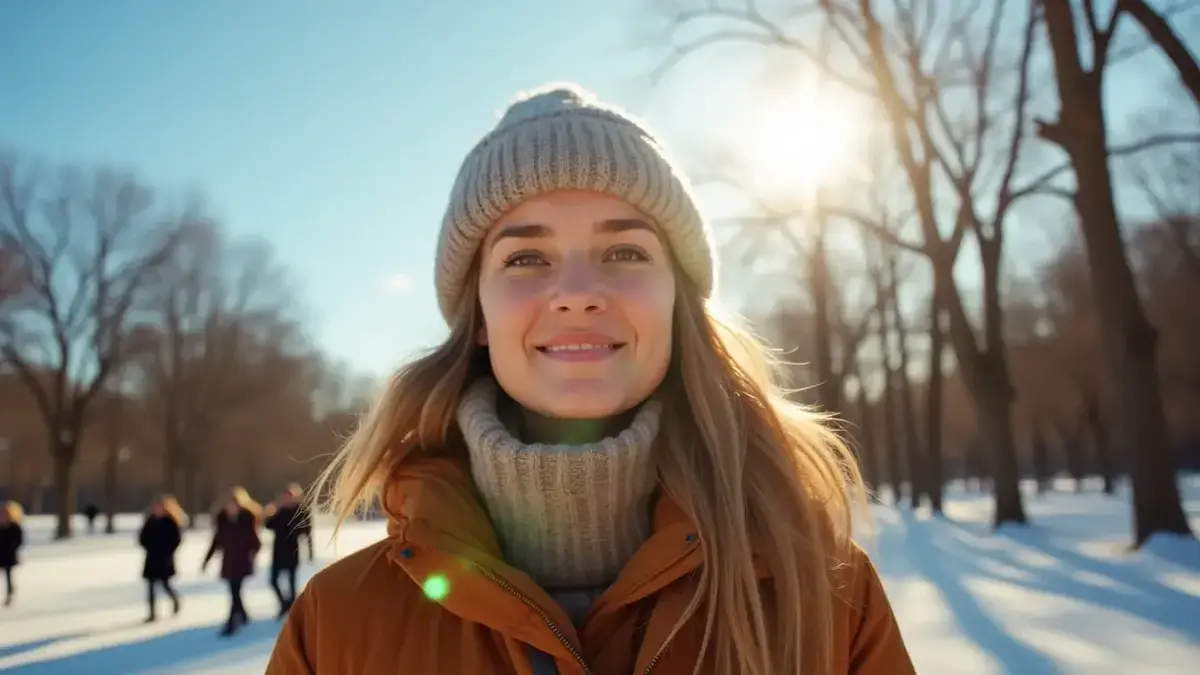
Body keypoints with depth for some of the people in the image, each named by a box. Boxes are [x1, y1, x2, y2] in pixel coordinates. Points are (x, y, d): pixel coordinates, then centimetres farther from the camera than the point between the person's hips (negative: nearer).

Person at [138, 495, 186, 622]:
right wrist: (150, 548, -4)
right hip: (152, 557, 5)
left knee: (164, 584, -1)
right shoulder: (150, 521, 2)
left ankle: (175, 599, 29)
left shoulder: (170, 522, -11)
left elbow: (176, 539, -11)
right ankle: (152, 614, 9)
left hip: (164, 558, -5)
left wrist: (168, 552, -11)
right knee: (150, 586, 4)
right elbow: (143, 538, 7)